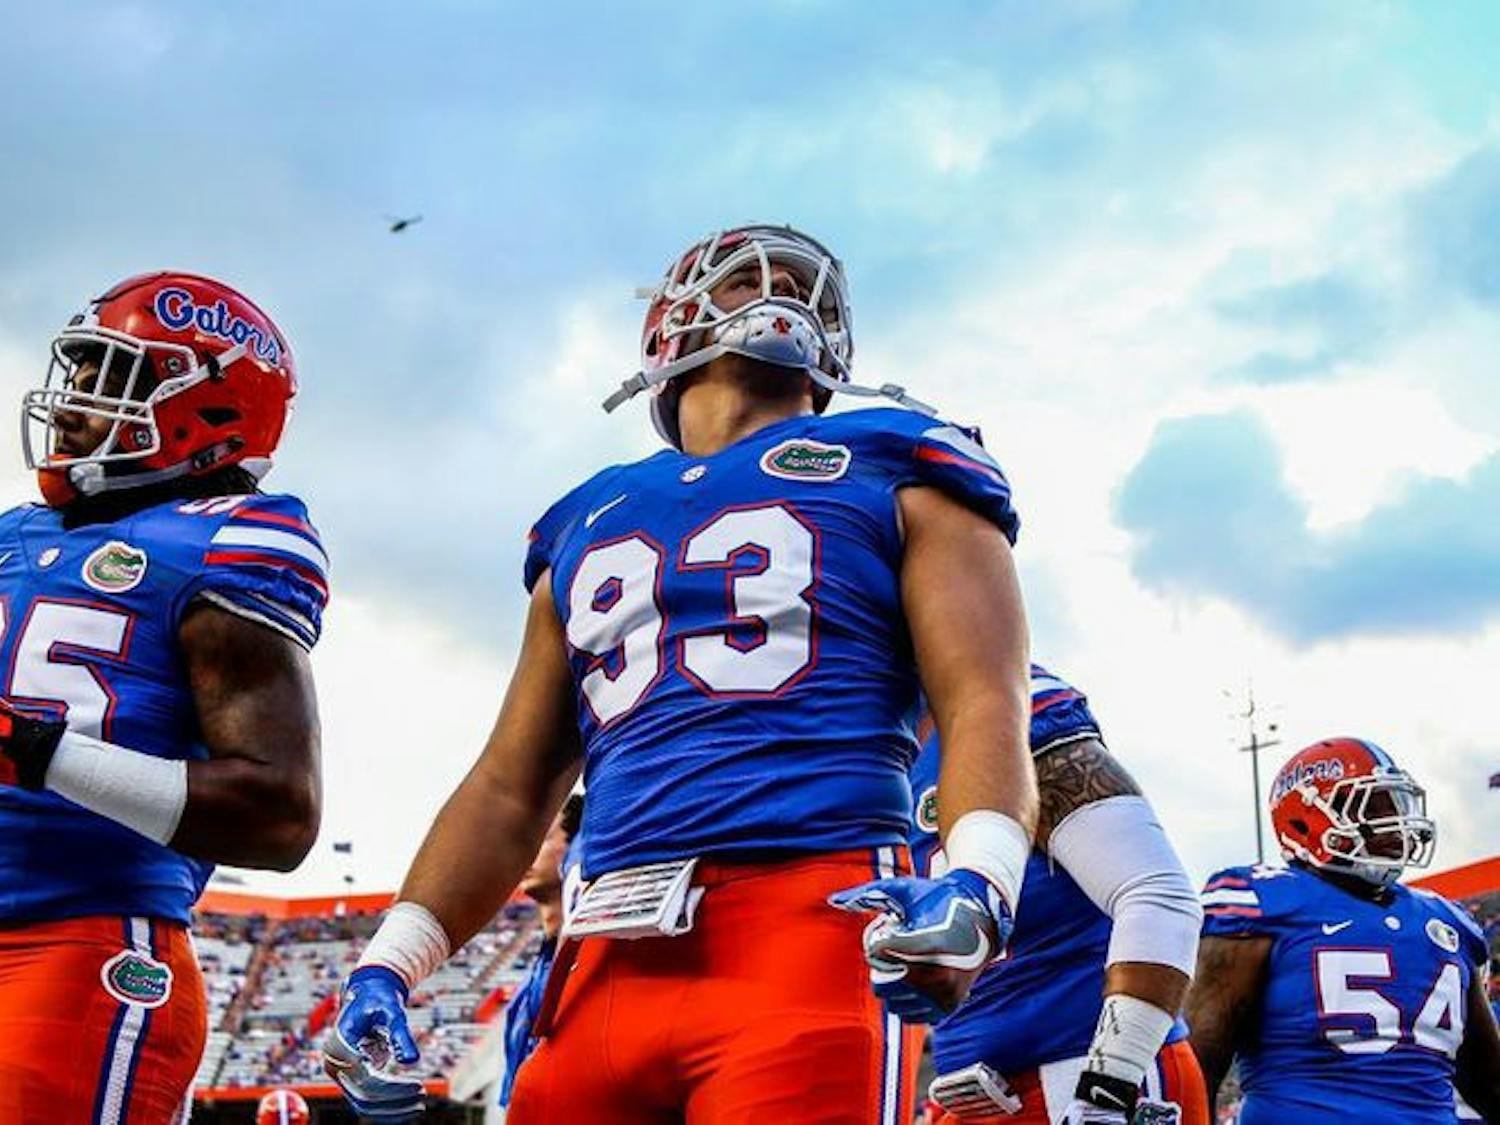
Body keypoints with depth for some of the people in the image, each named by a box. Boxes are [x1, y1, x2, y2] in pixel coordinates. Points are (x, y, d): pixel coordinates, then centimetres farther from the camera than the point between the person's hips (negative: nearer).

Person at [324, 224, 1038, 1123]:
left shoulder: (888, 477, 13)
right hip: (612, 967, 4)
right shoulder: (588, 525, 26)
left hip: (809, 930, -4)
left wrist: (975, 887, -21)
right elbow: (511, 789, 24)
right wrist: (389, 964, 13)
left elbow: (984, 702, -2)